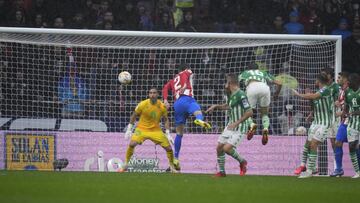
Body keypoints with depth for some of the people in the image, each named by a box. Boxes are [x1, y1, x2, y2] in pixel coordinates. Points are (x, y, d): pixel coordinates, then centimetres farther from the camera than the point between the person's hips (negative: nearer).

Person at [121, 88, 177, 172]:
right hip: (142, 129, -2)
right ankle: (125, 165, -8)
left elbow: (166, 120, 6)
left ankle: (172, 168, 17)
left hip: (156, 130, 2)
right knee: (132, 144, -26)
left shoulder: (162, 106, -8)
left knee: (168, 148, -6)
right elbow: (134, 116, 0)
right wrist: (129, 130, -1)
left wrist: (168, 134, -1)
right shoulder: (143, 104, -14)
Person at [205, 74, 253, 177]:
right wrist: (216, 106, 18)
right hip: (231, 126, 9)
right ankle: (221, 171, 19)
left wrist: (236, 123, -24)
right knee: (219, 147, 5)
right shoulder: (230, 94, 7)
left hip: (240, 128, -9)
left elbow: (250, 112, -24)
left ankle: (242, 162, 7)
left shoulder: (240, 95, -22)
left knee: (227, 148, -18)